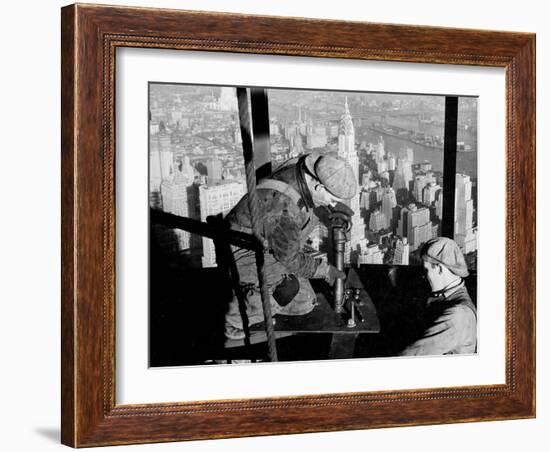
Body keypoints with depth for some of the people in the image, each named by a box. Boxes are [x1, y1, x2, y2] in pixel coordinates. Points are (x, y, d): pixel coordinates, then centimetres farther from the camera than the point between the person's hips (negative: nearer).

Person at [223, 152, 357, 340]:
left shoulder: (308, 166, -16)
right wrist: (324, 270, -12)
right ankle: (236, 321, -5)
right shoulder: (284, 209, -39)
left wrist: (330, 207, -4)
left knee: (304, 304, 7)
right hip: (244, 252, -8)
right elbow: (289, 257, -24)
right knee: (286, 287, -25)